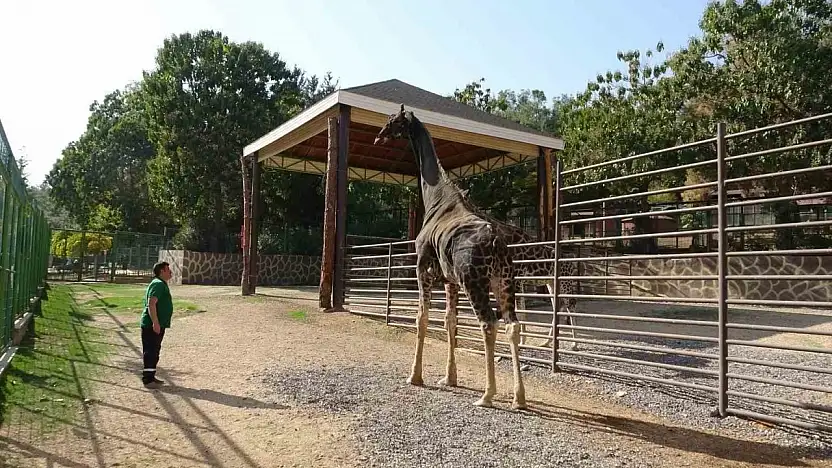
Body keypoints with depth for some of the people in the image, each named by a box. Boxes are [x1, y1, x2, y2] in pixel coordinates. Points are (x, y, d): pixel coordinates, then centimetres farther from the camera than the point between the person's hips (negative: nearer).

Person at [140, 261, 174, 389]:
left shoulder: (162, 284, 18)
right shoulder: (158, 284, -16)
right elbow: (151, 304, -25)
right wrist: (155, 323, -29)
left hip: (159, 325, 11)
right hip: (152, 325, -11)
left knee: (154, 351, 16)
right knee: (150, 352, -6)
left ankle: (151, 377, 25)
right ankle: (147, 379, -2)